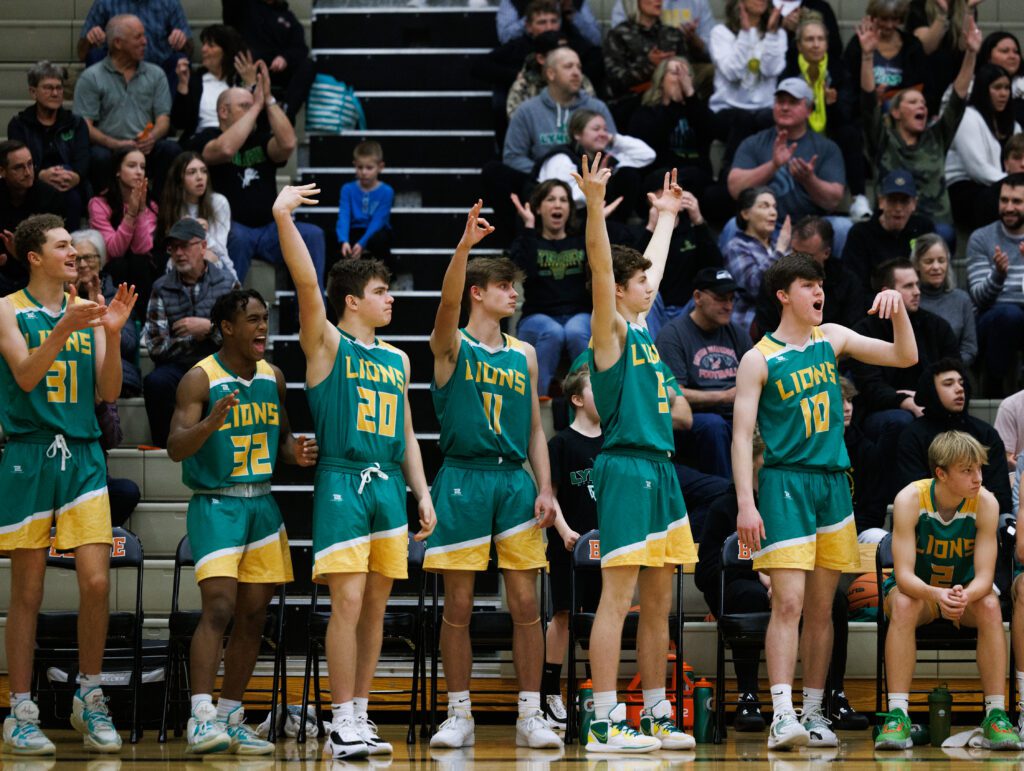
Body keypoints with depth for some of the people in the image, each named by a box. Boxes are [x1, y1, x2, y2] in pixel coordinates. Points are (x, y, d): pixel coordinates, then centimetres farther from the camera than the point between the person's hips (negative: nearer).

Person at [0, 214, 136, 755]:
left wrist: (112, 334, -7)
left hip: (83, 456, 3)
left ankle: (89, 700, 9)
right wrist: (63, 329, -26)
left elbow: (108, 393, 6)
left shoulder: (88, 310, 11)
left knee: (96, 582, -6)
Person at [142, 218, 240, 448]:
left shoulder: (228, 284, 8)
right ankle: (164, 446, -16)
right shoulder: (162, 288, 7)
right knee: (155, 382, -34)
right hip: (176, 366, 0)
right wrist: (195, 338, -3)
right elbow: (156, 347, 0)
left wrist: (209, 327, -12)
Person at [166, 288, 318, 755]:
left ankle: (231, 718, 15)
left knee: (253, 615, 7)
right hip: (216, 504, -7)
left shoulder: (274, 377, 9)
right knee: (219, 606, -19)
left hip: (262, 504, 7)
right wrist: (211, 421, -34)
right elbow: (176, 448, -16)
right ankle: (201, 719, -22)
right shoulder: (200, 379, -9)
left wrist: (296, 453, -3)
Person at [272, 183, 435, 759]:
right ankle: (342, 724, -10)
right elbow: (307, 283, -14)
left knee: (376, 605, 6)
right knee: (348, 600, -12)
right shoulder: (328, 344, 0)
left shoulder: (397, 360, 17)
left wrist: (422, 493, 12)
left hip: (389, 486, 6)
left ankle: (360, 714, 12)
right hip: (341, 482, -6)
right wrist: (284, 219, -25)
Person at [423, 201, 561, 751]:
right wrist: (465, 244, -35)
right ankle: (459, 716, 7)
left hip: (515, 481, 4)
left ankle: (530, 716, 5)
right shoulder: (451, 347, 1)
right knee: (458, 606, 0)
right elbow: (449, 301, -21)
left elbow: (535, 430, 15)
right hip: (463, 479, -4)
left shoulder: (524, 355, 14)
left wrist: (545, 489, 4)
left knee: (526, 604, 0)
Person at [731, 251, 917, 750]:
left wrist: (898, 307, -4)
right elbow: (742, 434, -6)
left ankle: (813, 715, 12)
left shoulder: (832, 339, 12)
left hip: (833, 483, 5)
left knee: (821, 608, 7)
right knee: (788, 602, -14)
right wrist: (746, 503, -15)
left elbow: (905, 357, 13)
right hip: (785, 483, -5)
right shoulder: (760, 359, -2)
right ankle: (782, 715, -18)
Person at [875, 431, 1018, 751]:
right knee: (904, 605, -35)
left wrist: (965, 596, -45)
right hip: (918, 589, -1)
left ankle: (996, 716, -29)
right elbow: (904, 575, -27)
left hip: (967, 591, 1)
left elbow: (984, 577, -21)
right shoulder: (910, 499, -23)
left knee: (990, 606, -31)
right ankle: (897, 715, -36)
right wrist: (938, 595, -48)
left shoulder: (985, 503, -19)